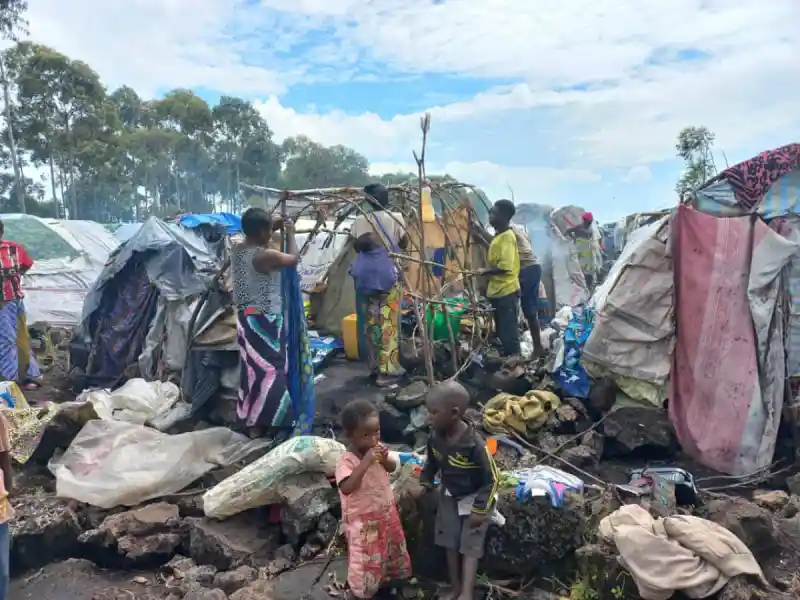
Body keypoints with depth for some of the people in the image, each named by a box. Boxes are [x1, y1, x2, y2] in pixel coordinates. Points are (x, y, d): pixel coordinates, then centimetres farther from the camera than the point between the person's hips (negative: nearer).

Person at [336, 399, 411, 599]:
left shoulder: (378, 449, -9)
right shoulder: (347, 461, -28)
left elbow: (393, 468, 5)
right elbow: (346, 488, -40)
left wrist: (385, 459, -19)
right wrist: (365, 463, -42)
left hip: (386, 512, 7)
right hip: (362, 520, -6)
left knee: (392, 549, 26)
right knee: (365, 558, 9)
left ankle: (388, 577, 52)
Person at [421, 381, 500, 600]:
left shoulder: (475, 445, -34)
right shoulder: (435, 437, -16)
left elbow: (492, 479, -23)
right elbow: (431, 464, 7)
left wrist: (480, 510, -21)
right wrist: (424, 484, -3)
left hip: (475, 499, -6)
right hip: (449, 496, 6)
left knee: (470, 546, -3)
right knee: (450, 543, 13)